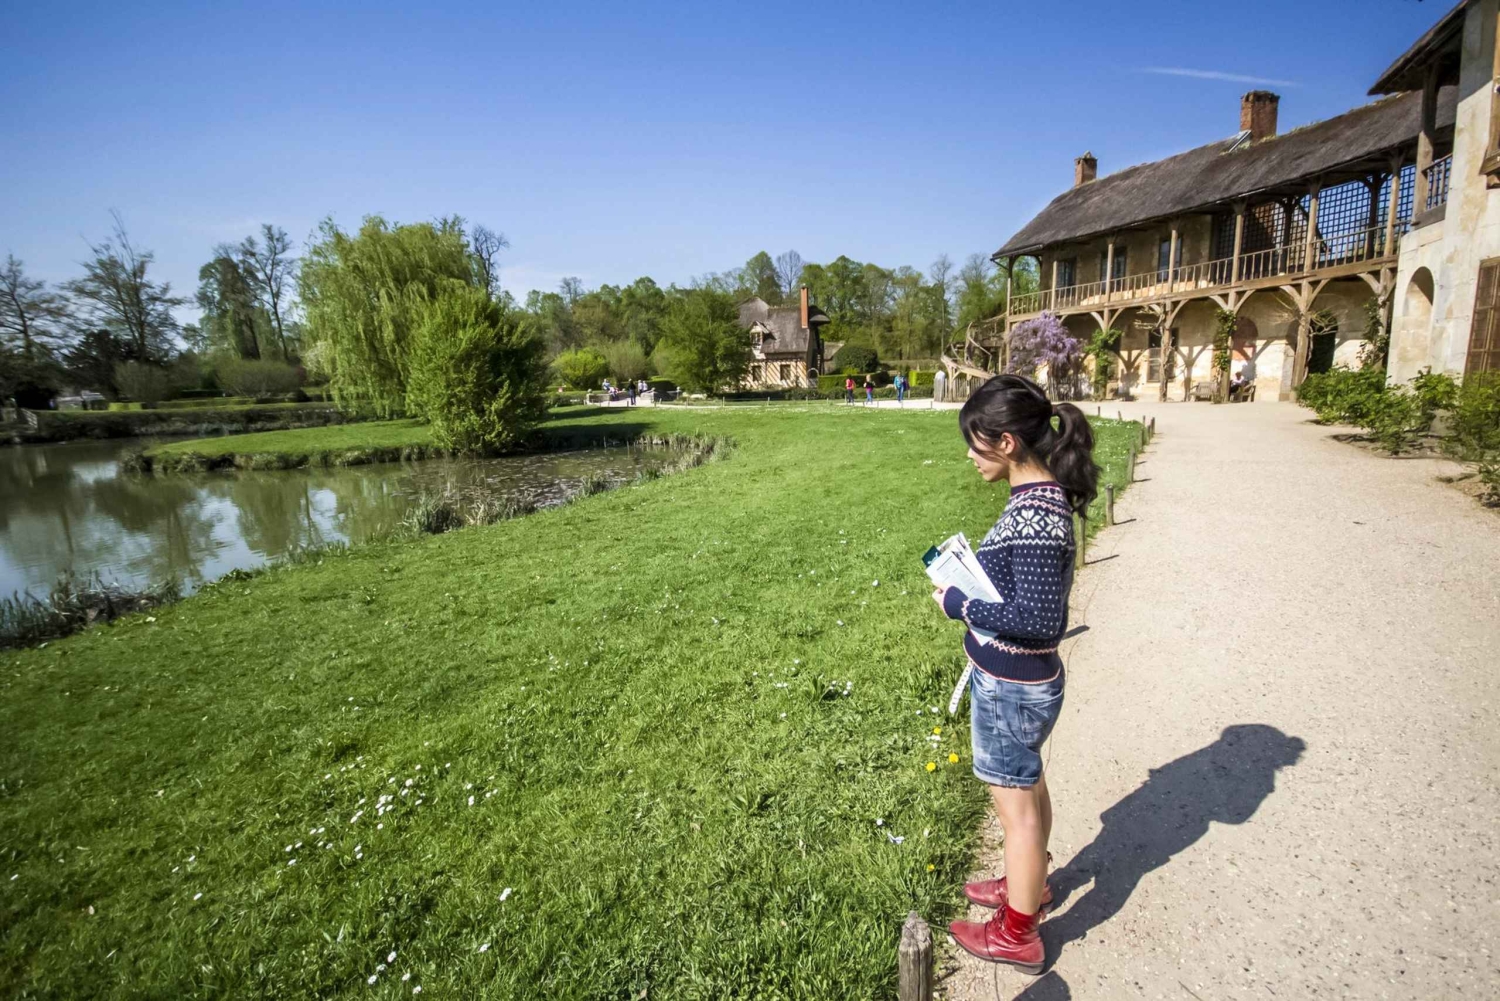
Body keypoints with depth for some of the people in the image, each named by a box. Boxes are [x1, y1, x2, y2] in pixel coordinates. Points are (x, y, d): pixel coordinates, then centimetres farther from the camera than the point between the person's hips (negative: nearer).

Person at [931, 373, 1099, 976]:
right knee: (1028, 789, 27)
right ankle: (1029, 885, 52)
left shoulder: (1034, 513, -28)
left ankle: (1017, 936, 34)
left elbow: (1040, 619, -29)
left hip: (1011, 689, -9)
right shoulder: (1043, 496, 1)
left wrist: (960, 605, -20)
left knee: (1017, 806, 11)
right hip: (1022, 681, 9)